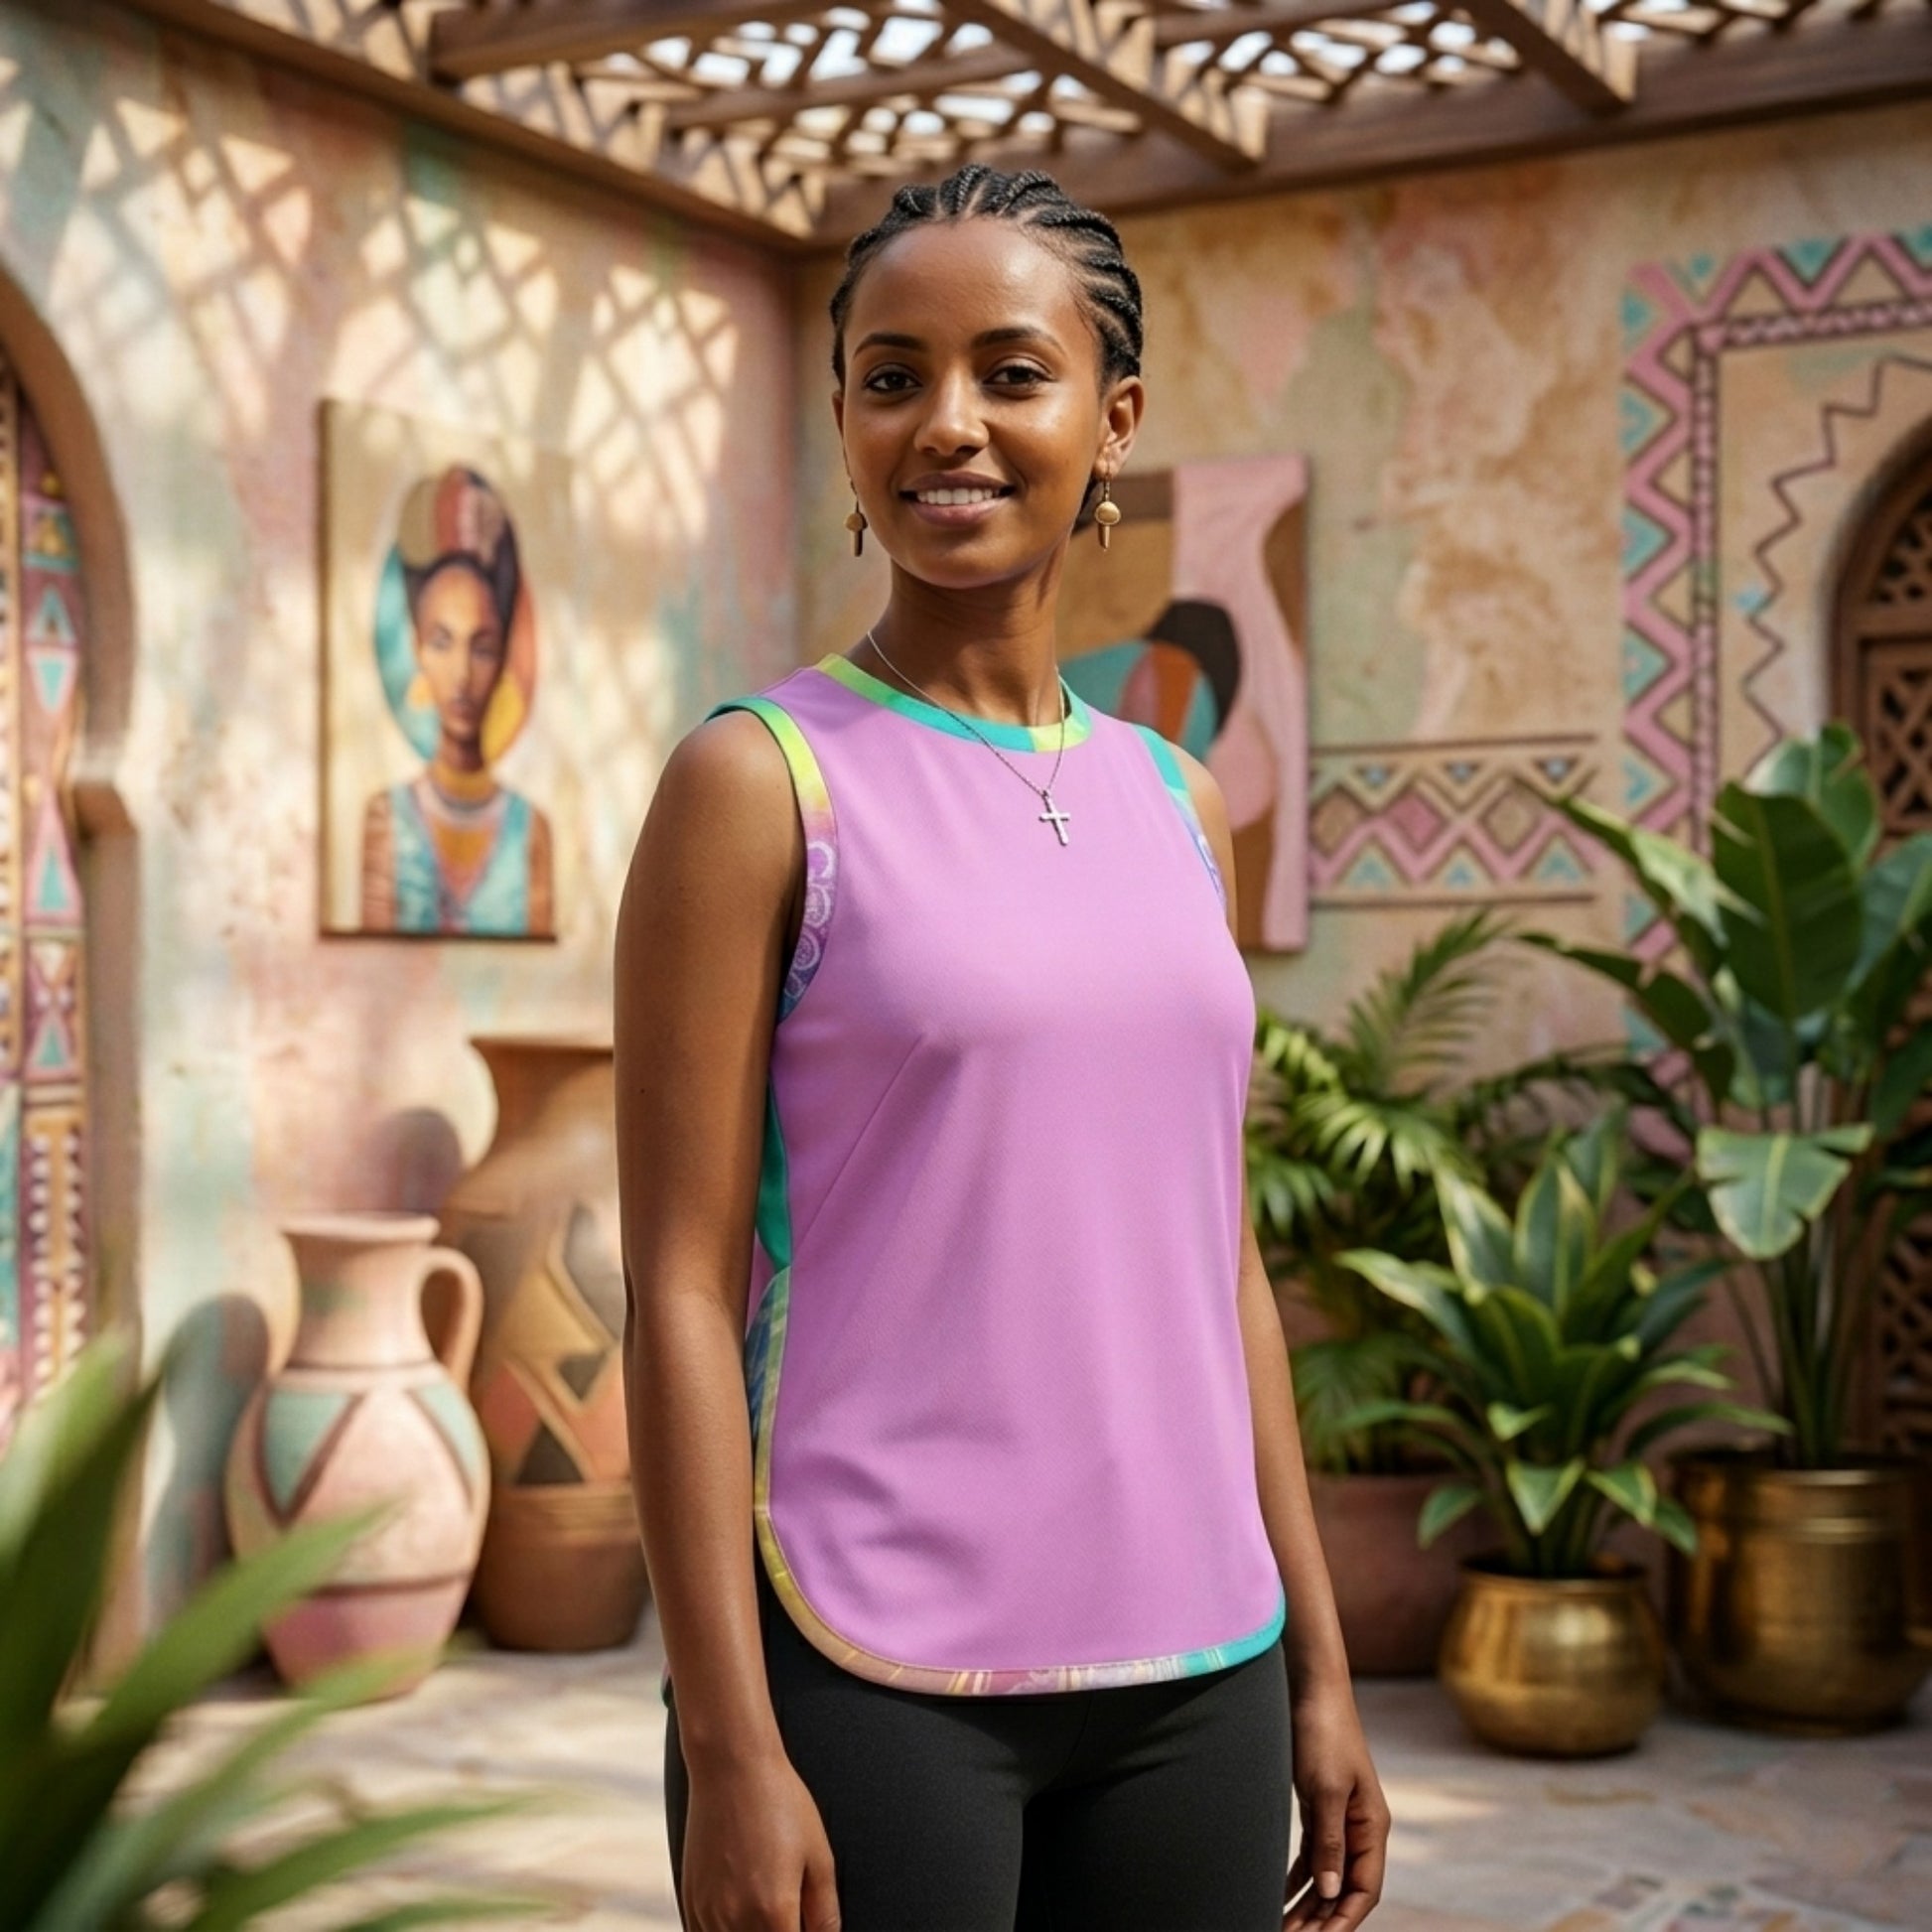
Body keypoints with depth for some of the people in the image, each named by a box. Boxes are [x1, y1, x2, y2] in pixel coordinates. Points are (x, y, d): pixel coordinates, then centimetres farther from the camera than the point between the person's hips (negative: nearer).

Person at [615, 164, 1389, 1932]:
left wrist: (1318, 1665, 12)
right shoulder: (763, 780, -7)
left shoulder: (1177, 803, 8)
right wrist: (730, 1751, -12)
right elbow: (682, 1285, -10)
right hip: (873, 1681, -5)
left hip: (1188, 1676, 5)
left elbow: (1221, 1262, 12)